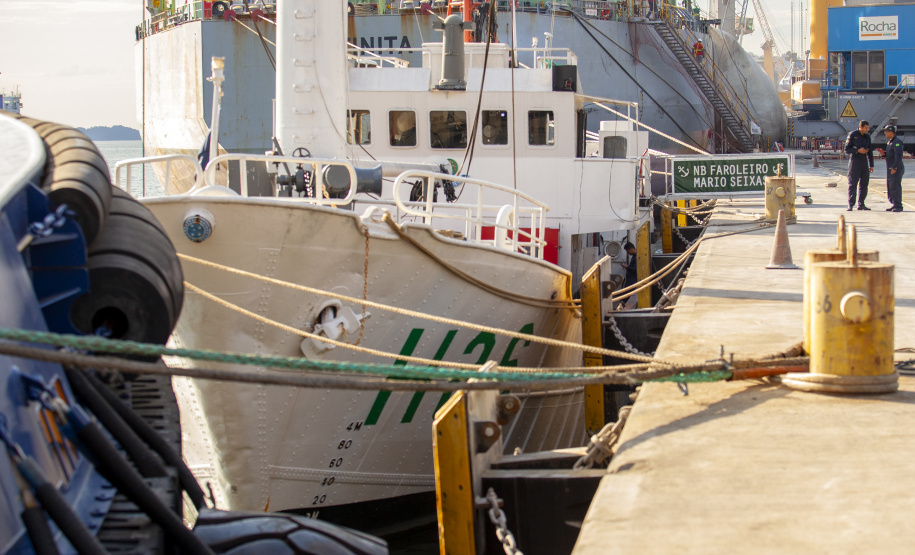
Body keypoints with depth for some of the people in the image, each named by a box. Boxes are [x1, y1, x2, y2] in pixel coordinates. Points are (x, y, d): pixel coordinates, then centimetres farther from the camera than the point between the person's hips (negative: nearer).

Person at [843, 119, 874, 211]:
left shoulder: (867, 136, 13)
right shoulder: (852, 135, -4)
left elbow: (870, 152, 18)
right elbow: (847, 149, -6)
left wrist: (871, 165, 15)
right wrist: (858, 150, -19)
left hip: (864, 162, 6)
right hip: (855, 161, -6)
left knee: (864, 184, 6)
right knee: (852, 184, -6)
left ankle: (861, 204, 13)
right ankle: (850, 205, -6)